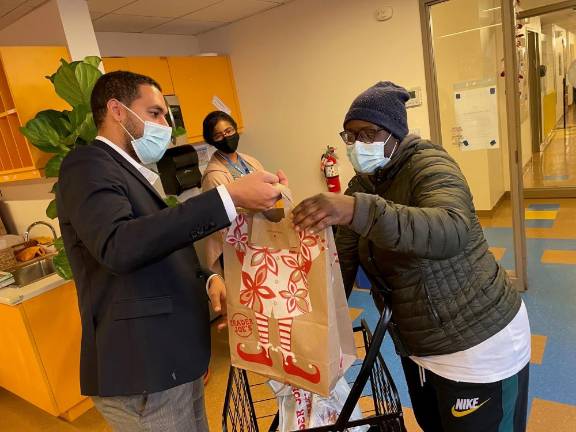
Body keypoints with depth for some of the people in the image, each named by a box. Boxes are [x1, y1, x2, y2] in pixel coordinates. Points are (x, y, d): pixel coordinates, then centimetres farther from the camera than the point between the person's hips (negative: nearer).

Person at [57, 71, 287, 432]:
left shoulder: (133, 172, 16)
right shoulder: (88, 165, -13)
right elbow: (118, 246, -32)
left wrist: (207, 280, 2)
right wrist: (230, 197, -34)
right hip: (142, 370, -9)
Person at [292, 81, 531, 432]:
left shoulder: (429, 166, -22)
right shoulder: (361, 186, 0)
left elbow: (452, 232, -43)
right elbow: (343, 260, -4)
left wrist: (359, 211, -54)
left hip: (479, 344, -7)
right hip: (417, 345, 8)